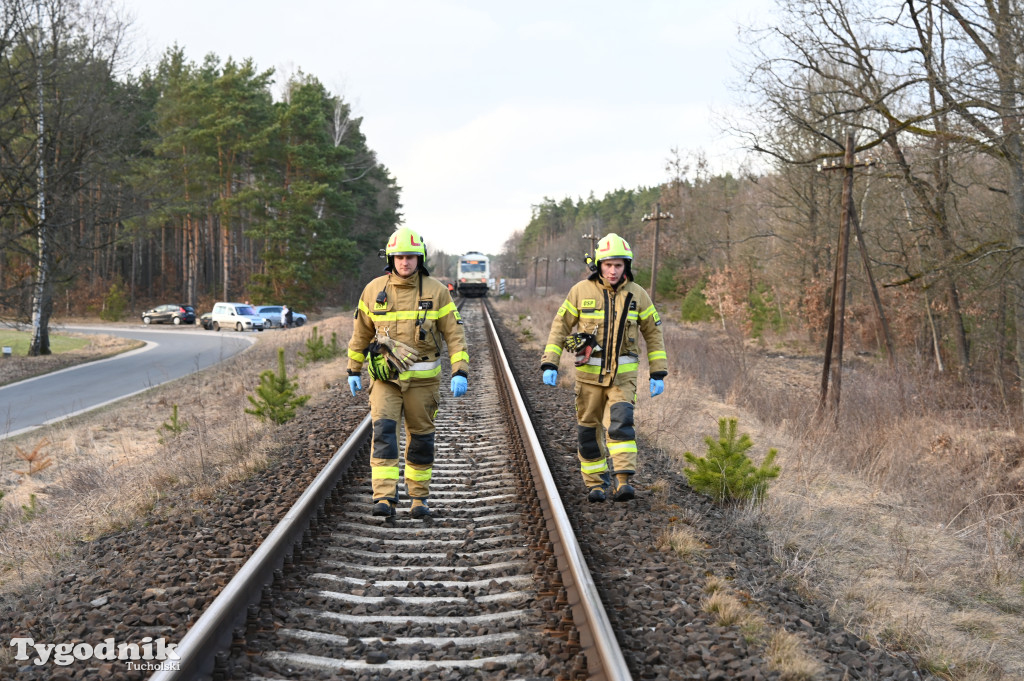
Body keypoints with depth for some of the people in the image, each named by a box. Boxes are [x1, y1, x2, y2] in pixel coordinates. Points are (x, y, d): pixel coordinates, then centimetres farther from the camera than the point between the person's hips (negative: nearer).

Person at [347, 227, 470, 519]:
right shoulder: (374, 290, 1)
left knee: (421, 438, 8)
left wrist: (460, 372, -12)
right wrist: (353, 370, 15)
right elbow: (361, 332, 13)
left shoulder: (436, 291, -3)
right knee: (383, 431, -15)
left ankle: (419, 497, 22)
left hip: (423, 378, 0)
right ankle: (384, 498, -18)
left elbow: (454, 333, -3)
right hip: (385, 376, 0)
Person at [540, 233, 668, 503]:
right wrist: (549, 365, -5)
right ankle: (596, 483, 19)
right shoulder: (581, 291, -2)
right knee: (587, 430, 5)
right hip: (589, 373, 1)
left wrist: (658, 374, 5)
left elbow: (654, 333, 9)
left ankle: (623, 481, -22)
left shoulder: (637, 294, 1)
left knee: (621, 423, -19)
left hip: (623, 374, -1)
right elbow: (560, 327, 3)